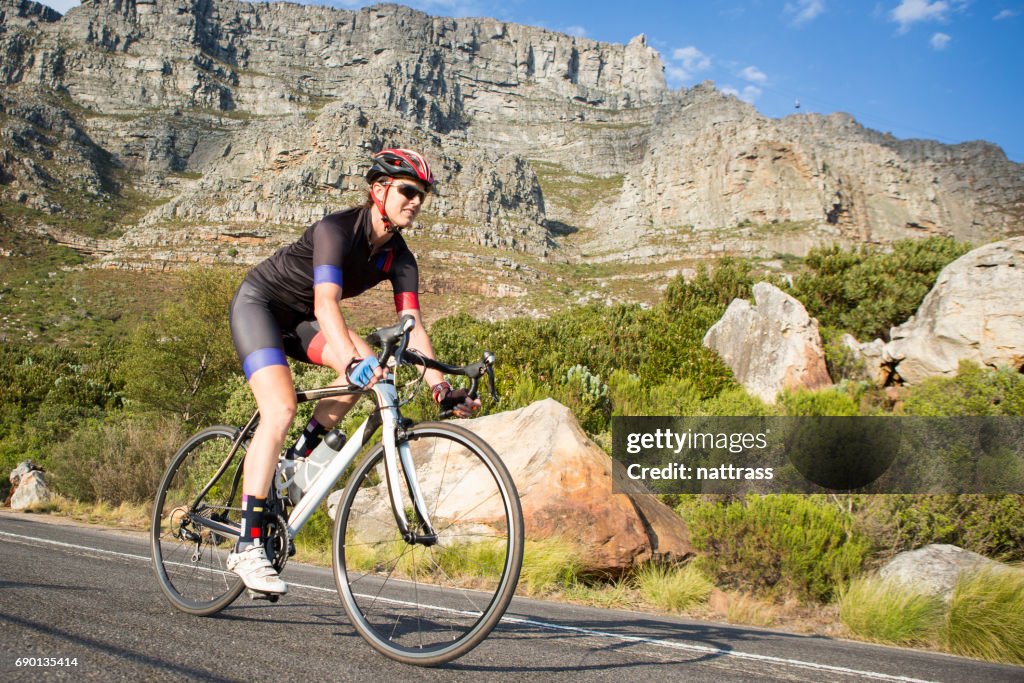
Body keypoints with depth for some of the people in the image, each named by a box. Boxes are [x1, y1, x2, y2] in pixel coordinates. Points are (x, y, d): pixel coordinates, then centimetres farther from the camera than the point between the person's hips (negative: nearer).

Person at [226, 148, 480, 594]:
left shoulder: (399, 258, -9)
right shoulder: (337, 230, -28)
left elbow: (412, 325, -16)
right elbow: (326, 304, -42)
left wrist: (439, 386, -29)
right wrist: (351, 362, -57)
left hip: (300, 319, 7)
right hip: (258, 303, -7)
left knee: (370, 364, -19)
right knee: (281, 410, -24)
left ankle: (296, 457, -3)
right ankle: (246, 546, -22)